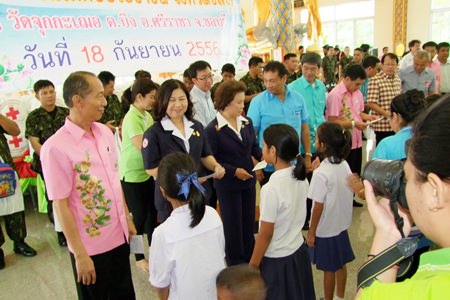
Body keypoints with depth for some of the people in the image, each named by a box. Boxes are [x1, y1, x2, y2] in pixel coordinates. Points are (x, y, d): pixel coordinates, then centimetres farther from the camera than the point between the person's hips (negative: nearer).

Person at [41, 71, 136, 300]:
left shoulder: (105, 132, 0)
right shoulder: (56, 147, -20)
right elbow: (60, 205, -17)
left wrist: (127, 218, 13)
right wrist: (80, 254, -14)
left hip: (119, 236, 6)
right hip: (91, 246, -6)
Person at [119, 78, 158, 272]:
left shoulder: (147, 116, 5)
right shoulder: (132, 119, -21)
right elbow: (142, 148, -26)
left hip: (147, 172, 7)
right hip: (132, 175, -7)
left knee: (152, 212, 15)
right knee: (140, 216, 5)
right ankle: (138, 257, 24)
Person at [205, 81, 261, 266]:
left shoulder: (247, 123, 1)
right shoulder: (212, 129, -17)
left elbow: (254, 147, 8)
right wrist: (234, 171, -20)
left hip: (248, 181, 6)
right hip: (227, 185, -6)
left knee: (248, 222, 18)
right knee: (233, 224, 9)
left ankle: (249, 259, 38)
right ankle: (235, 264, 29)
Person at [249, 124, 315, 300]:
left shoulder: (271, 188, -28)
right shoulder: (301, 177, -6)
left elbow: (265, 235, -20)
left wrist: (252, 266, -8)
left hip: (276, 259, -6)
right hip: (298, 250, 7)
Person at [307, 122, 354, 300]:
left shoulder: (321, 173, -25)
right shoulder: (345, 165, -4)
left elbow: (318, 206, -20)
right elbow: (348, 194, 7)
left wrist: (311, 232, -10)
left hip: (325, 229, -7)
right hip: (341, 225, 7)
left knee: (329, 269, 9)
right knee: (340, 265, 20)